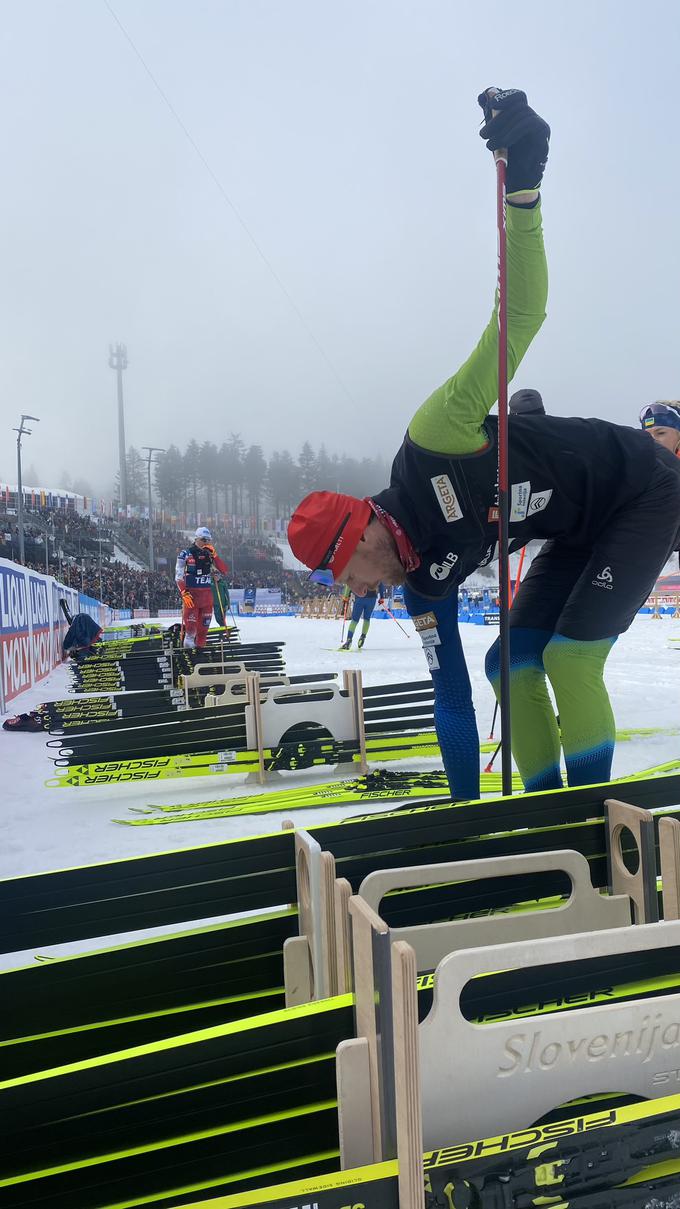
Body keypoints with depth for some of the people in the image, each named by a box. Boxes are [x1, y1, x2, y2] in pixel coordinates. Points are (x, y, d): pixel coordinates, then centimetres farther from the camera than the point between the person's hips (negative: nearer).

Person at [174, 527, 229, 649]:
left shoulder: (209, 555, 9)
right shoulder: (185, 554, -3)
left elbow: (225, 571, -1)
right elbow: (178, 577, -4)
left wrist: (214, 555, -9)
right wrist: (184, 593, -16)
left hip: (207, 593, 4)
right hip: (191, 592, -4)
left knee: (204, 623, 5)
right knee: (190, 622, -9)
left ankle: (200, 645, 18)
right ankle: (189, 637, 19)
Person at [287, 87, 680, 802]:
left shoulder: (432, 442, -28)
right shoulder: (423, 583, -7)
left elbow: (520, 315, -26)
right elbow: (450, 692, -1)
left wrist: (522, 181, -34)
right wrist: (465, 806, 2)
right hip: (579, 536, 7)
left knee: (568, 657, -17)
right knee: (510, 662, 1)